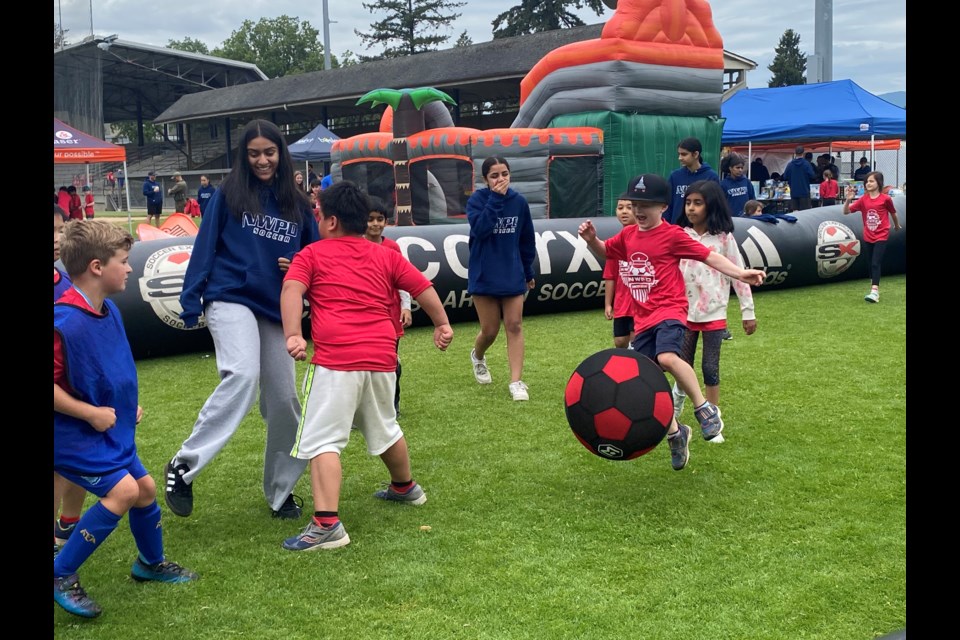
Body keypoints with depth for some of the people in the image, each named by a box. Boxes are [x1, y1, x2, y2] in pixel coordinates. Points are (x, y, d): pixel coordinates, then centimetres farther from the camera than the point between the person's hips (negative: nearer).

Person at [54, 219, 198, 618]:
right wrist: (91, 414, -22)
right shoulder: (65, 322, -27)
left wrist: (129, 404, 9)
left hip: (111, 431, 9)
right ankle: (62, 575, -2)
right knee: (123, 491, -18)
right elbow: (54, 385, -28)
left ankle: (152, 563, 41)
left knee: (145, 488, 16)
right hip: (73, 435, -9)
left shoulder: (109, 311, 1)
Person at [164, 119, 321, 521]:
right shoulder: (228, 194, 2)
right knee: (243, 375, -28)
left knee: (282, 398, 5)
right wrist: (191, 302, -4)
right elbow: (205, 247, 1)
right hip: (232, 298, -4)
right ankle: (185, 464, -18)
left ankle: (280, 490, 21)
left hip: (276, 308, 4)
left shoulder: (297, 203, 9)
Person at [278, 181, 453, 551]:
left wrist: (293, 335, -19)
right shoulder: (386, 256, 18)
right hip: (382, 358, 6)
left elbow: (291, 290, -9)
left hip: (336, 360, -5)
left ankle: (326, 525, -17)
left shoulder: (312, 255, 7)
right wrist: (442, 325, 28)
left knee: (323, 441, -6)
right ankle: (405, 488, 47)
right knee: (385, 429, 27)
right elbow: (423, 288, 17)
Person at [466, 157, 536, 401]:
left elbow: (527, 239, 10)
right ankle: (477, 356, 39)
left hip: (512, 275, 2)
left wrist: (528, 271, 14)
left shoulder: (519, 201, 0)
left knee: (514, 326, -2)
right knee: (490, 330, 5)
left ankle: (516, 382, 1)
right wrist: (495, 199, -26)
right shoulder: (477, 199, -8)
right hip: (484, 275, -2)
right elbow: (480, 229, -26)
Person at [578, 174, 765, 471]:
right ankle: (675, 433, 24)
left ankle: (704, 408, -12)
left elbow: (707, 256, -8)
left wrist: (740, 273, -19)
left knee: (667, 357, -34)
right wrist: (591, 239, 5)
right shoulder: (628, 235, 11)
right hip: (642, 320, 6)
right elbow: (605, 251, 27)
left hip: (669, 311, -6)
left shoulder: (672, 235, -6)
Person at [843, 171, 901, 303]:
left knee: (875, 263, -15)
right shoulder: (863, 199, -1)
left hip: (881, 236, -4)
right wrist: (848, 199, -23)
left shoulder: (885, 199, -10)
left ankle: (875, 291, -20)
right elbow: (846, 211, -6)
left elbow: (893, 213, 8)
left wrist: (897, 225, 24)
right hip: (868, 237, 4)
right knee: (871, 264, 11)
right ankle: (874, 290, 22)